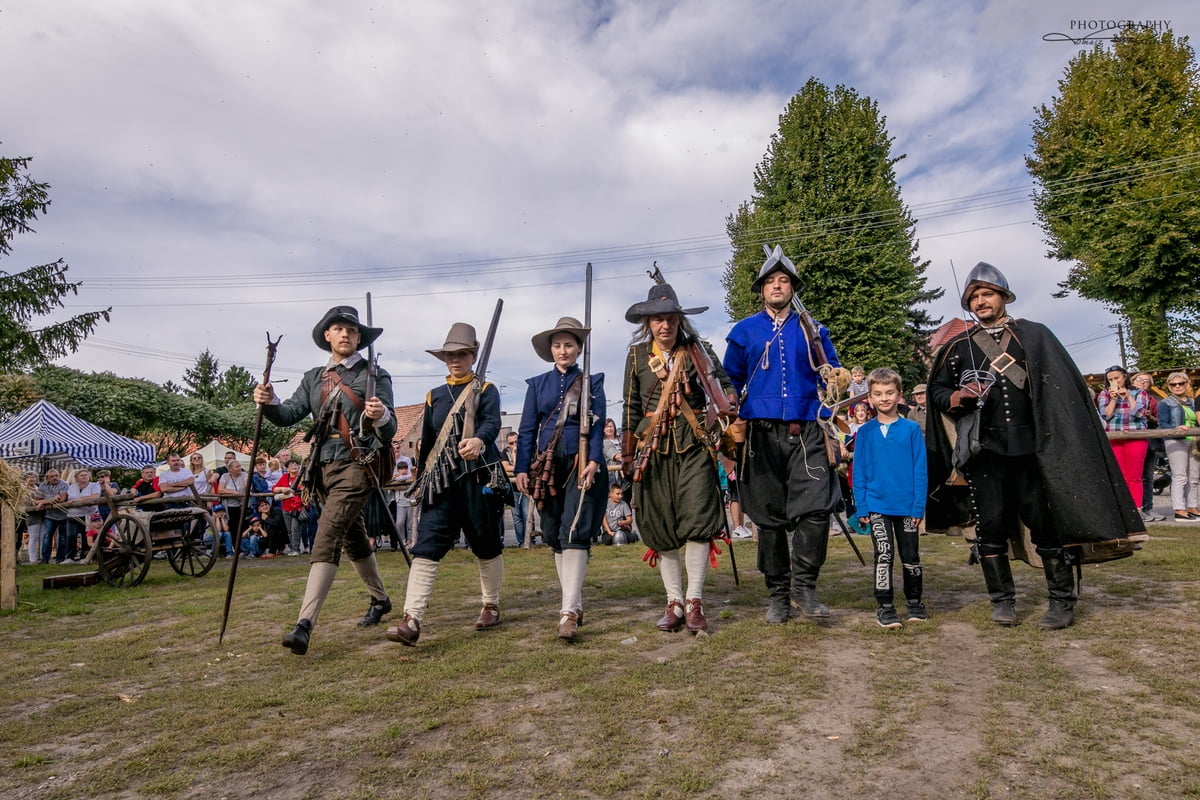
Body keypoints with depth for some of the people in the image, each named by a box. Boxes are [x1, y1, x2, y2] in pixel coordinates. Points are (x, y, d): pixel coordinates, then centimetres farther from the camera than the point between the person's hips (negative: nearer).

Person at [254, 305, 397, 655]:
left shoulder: (375, 376, -4)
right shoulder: (314, 378, 13)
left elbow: (389, 431, -10)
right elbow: (289, 414, 3)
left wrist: (381, 416, -33)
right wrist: (269, 402, -18)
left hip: (356, 466, -7)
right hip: (324, 468, 7)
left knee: (326, 539, -17)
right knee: (353, 538, 18)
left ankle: (304, 624, -18)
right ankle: (380, 599, 36)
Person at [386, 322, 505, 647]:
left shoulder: (486, 390, 4)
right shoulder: (434, 395, 16)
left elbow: (492, 423, -15)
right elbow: (427, 441, 20)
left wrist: (479, 441, -37)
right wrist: (421, 480, 21)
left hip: (480, 476, -3)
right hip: (441, 478, 3)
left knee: (486, 545, 8)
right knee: (427, 546, -9)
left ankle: (491, 606, 27)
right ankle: (411, 620, -12)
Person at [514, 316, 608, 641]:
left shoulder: (592, 382, 6)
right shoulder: (537, 384, 13)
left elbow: (597, 425, -2)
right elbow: (527, 430, 9)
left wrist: (593, 461, -16)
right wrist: (522, 469, 0)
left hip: (581, 464, -4)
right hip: (547, 466, 4)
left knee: (574, 533, -14)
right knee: (554, 536, 7)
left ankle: (569, 612, -14)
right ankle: (574, 603, 20)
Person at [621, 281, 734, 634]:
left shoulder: (698, 350, 5)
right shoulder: (637, 355, 9)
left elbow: (724, 384, 4)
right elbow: (631, 408, 12)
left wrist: (728, 403, -19)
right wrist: (627, 455, 11)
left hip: (694, 444, -2)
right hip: (654, 446, 2)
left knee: (697, 519, -9)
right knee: (661, 526, 5)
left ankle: (694, 602, 4)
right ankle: (674, 602, 17)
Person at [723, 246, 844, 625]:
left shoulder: (812, 329, 14)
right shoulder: (743, 331, 12)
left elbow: (831, 370, 20)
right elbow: (731, 379, 18)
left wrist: (838, 377, 2)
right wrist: (744, 409, 9)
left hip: (806, 432, 0)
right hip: (762, 433, 0)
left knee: (814, 507, -14)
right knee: (770, 515, 4)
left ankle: (803, 586, 2)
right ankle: (778, 594, 15)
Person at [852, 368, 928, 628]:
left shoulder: (912, 429, -1)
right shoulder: (864, 432, 0)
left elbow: (920, 470, -1)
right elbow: (859, 472, 2)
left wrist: (919, 506, -6)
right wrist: (861, 507, -3)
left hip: (907, 506, 1)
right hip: (877, 505, -1)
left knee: (910, 556, 12)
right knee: (884, 554, -5)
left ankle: (914, 602, 30)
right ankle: (885, 606, 7)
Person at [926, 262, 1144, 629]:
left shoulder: (1035, 335, 6)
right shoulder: (958, 346, 11)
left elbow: (1064, 387, 0)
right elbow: (937, 391, 15)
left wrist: (1058, 439, -10)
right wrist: (957, 397, -8)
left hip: (1032, 446, -1)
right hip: (984, 450, 2)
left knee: (1047, 523, 4)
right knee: (990, 526, 4)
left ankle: (1062, 600, 18)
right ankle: (1002, 600, 17)